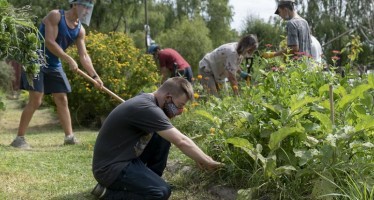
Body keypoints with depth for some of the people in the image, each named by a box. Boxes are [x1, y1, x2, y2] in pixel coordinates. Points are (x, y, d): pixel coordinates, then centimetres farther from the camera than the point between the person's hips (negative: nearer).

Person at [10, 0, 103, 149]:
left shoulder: (80, 30, 3)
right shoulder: (55, 16, -16)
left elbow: (84, 56, 2)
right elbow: (49, 42, -24)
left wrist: (94, 76, -10)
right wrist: (69, 60, -27)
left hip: (54, 65, 7)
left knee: (62, 100, 6)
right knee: (35, 100, -13)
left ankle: (69, 136, 12)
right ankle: (19, 138, -7)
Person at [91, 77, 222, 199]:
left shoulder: (146, 100, 6)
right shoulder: (146, 108, -23)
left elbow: (176, 138, 16)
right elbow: (181, 142, -21)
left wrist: (198, 158, 13)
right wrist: (207, 162, -11)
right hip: (110, 168, -10)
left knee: (163, 138, 5)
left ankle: (150, 181, 12)